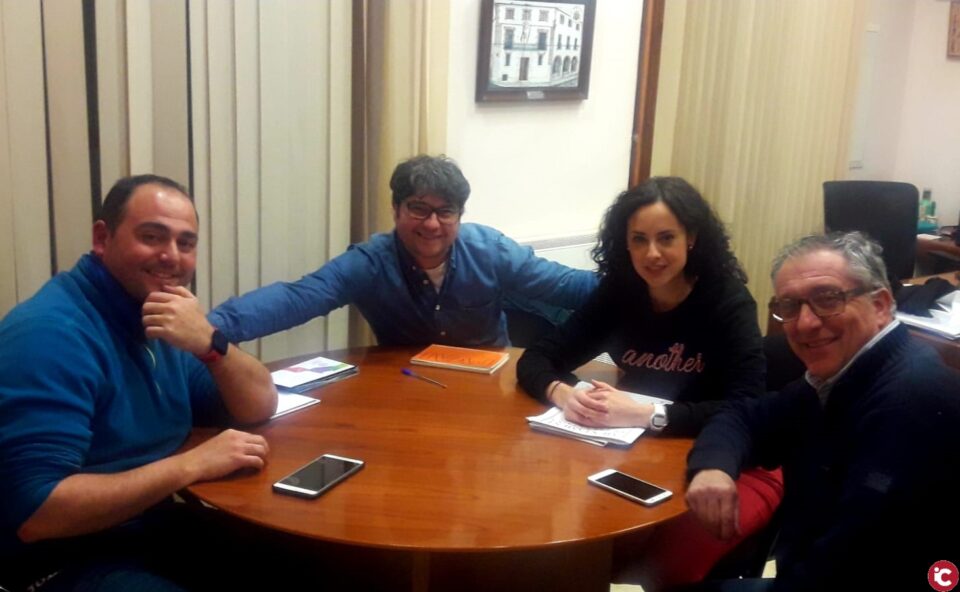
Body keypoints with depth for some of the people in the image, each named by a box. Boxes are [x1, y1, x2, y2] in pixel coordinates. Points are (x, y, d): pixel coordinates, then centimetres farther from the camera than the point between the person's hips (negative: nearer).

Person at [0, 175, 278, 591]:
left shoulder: (159, 321, 8)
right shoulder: (50, 332, -21)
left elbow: (260, 409, 4)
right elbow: (34, 510, -27)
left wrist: (209, 343, -15)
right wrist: (192, 465, -25)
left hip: (157, 534, 8)